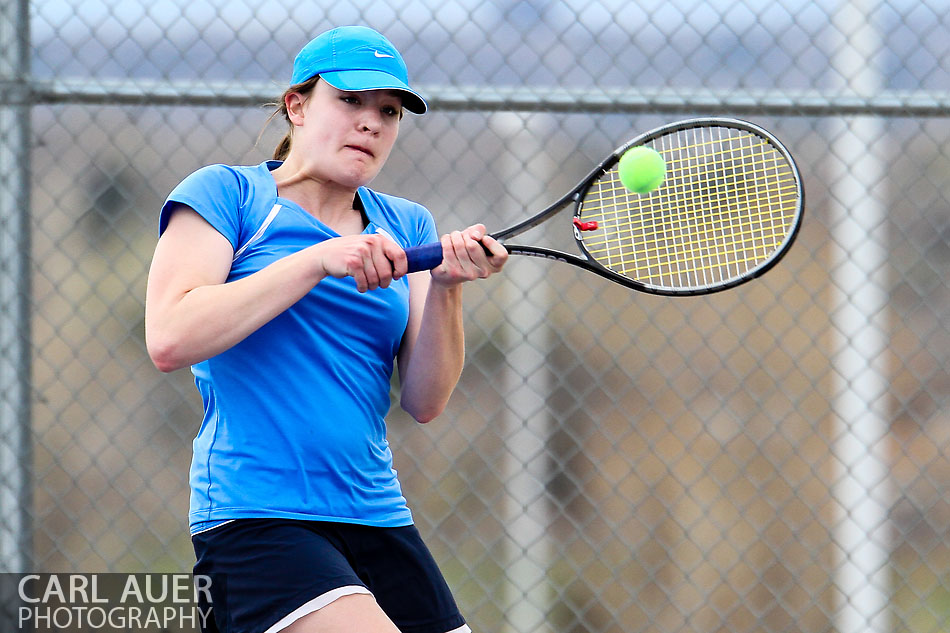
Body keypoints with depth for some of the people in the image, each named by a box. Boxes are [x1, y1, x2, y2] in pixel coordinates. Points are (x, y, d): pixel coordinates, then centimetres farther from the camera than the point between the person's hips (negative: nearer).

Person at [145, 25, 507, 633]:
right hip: (255, 513, -6)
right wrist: (320, 260, -14)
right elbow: (170, 340, -13)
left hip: (379, 517, 6)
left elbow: (425, 401, 7)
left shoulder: (406, 225, 15)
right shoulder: (224, 193, 2)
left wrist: (445, 287, -10)